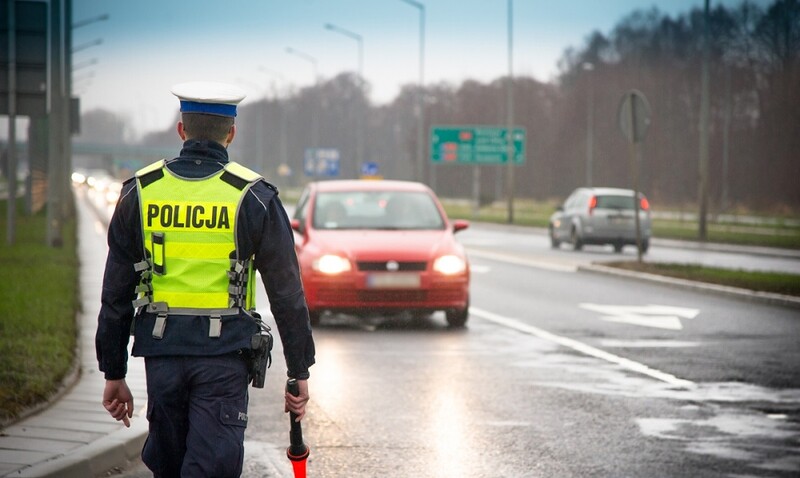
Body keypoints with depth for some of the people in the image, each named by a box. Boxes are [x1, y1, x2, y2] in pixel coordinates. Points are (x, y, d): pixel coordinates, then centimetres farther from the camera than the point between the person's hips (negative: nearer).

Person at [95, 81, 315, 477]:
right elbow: (287, 295, -2)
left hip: (162, 353, 3)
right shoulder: (253, 197, -4)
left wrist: (114, 374, 13)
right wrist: (300, 371, 6)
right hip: (224, 355, -3)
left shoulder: (140, 192, 3)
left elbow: (115, 295, 5)